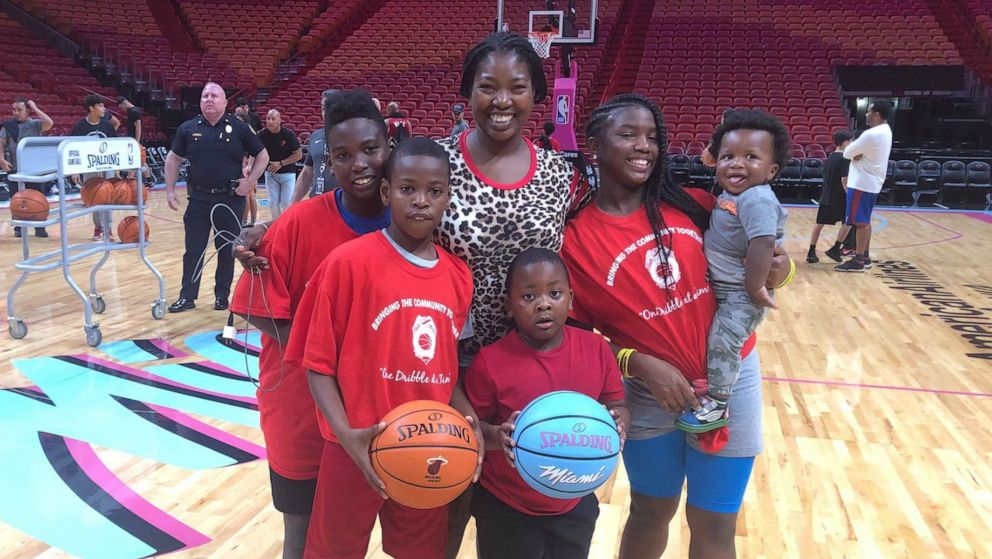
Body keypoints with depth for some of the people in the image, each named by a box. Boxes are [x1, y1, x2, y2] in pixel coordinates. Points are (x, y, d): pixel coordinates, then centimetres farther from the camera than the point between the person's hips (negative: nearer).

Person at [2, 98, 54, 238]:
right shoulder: (8, 125, 4)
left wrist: (35, 108, -12)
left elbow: (49, 123, -20)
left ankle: (40, 228, 10)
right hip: (15, 168, 1)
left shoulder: (35, 124, 1)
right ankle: (18, 227, 17)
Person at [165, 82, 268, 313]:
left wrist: (250, 181, -6)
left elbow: (262, 156, 5)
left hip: (231, 198, -1)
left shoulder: (239, 128, -2)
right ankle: (187, 297, 14)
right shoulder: (188, 128, 3)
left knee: (228, 249, 7)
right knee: (193, 249, 5)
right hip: (199, 198, 2)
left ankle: (222, 296, 20)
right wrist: (170, 190, 4)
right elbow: (173, 159, 11)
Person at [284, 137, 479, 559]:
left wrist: (468, 419, -7)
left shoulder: (459, 276, 1)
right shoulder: (349, 262, -14)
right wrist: (346, 434, -22)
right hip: (359, 451, -4)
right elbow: (320, 363, -10)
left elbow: (445, 367, 9)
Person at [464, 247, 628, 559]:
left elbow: (617, 407, 0)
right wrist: (496, 436, -28)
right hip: (506, 508, -2)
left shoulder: (596, 348, -9)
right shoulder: (490, 362, -17)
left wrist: (617, 422, -21)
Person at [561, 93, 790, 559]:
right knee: (650, 513, 19)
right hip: (650, 395, -1)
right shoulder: (575, 238, -11)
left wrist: (775, 270, -12)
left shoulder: (693, 205, -4)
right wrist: (638, 363, -19)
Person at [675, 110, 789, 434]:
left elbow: (763, 243, -35)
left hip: (741, 295, -10)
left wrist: (754, 288, -31)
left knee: (722, 340, -13)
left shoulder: (757, 200, -24)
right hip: (722, 289, 10)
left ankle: (717, 404, 1)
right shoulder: (731, 195, 6)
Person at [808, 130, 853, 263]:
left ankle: (811, 252, 6)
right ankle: (835, 249, 2)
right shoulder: (845, 158, -11)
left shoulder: (829, 158, 12)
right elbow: (844, 179, -18)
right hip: (839, 198, -7)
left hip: (826, 197, 7)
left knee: (819, 223, 7)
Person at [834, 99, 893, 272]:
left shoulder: (871, 134, -22)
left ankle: (858, 261, -2)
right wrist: (858, 153, -9)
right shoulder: (885, 131, 11)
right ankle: (865, 257, 22)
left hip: (862, 183, -10)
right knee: (865, 221, 16)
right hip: (872, 182, 10)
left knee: (860, 221, -5)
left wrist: (855, 153, 3)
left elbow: (847, 153, -16)